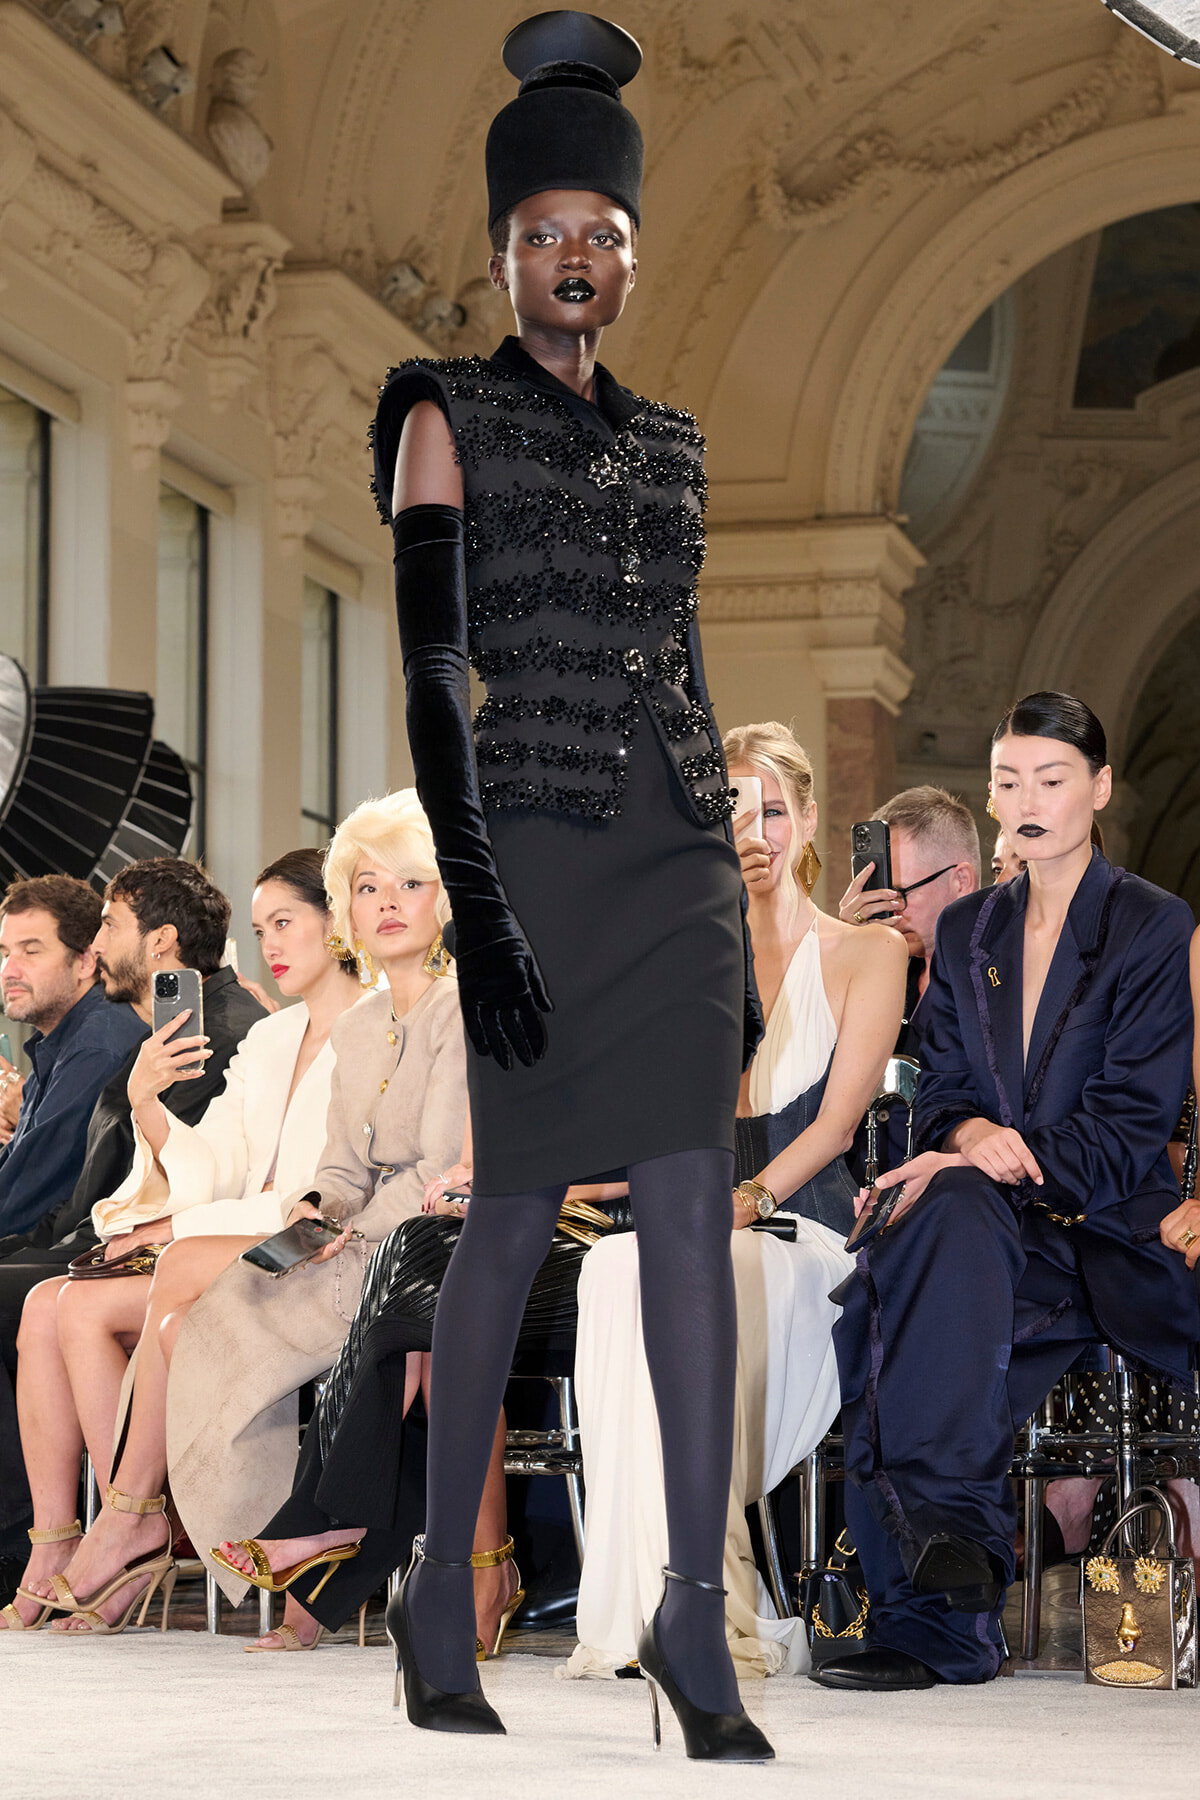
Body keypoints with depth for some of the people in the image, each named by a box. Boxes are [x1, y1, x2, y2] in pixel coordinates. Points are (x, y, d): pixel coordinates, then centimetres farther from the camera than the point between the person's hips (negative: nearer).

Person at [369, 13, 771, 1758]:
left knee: (696, 1208, -5)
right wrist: (476, 903, -17)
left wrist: (733, 917, 15)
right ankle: (443, 1593, 15)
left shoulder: (669, 446, 17)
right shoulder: (446, 419, 1)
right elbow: (433, 660, -8)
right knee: (517, 1215, 0)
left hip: (682, 851, 5)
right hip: (540, 841, -5)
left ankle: (697, 1616, -4)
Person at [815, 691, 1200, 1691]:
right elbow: (941, 1093, 15)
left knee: (958, 1209, -38)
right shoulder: (967, 932, 20)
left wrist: (1009, 1156, -20)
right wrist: (971, 1136, -11)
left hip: (1108, 1232, -3)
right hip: (988, 1227, 3)